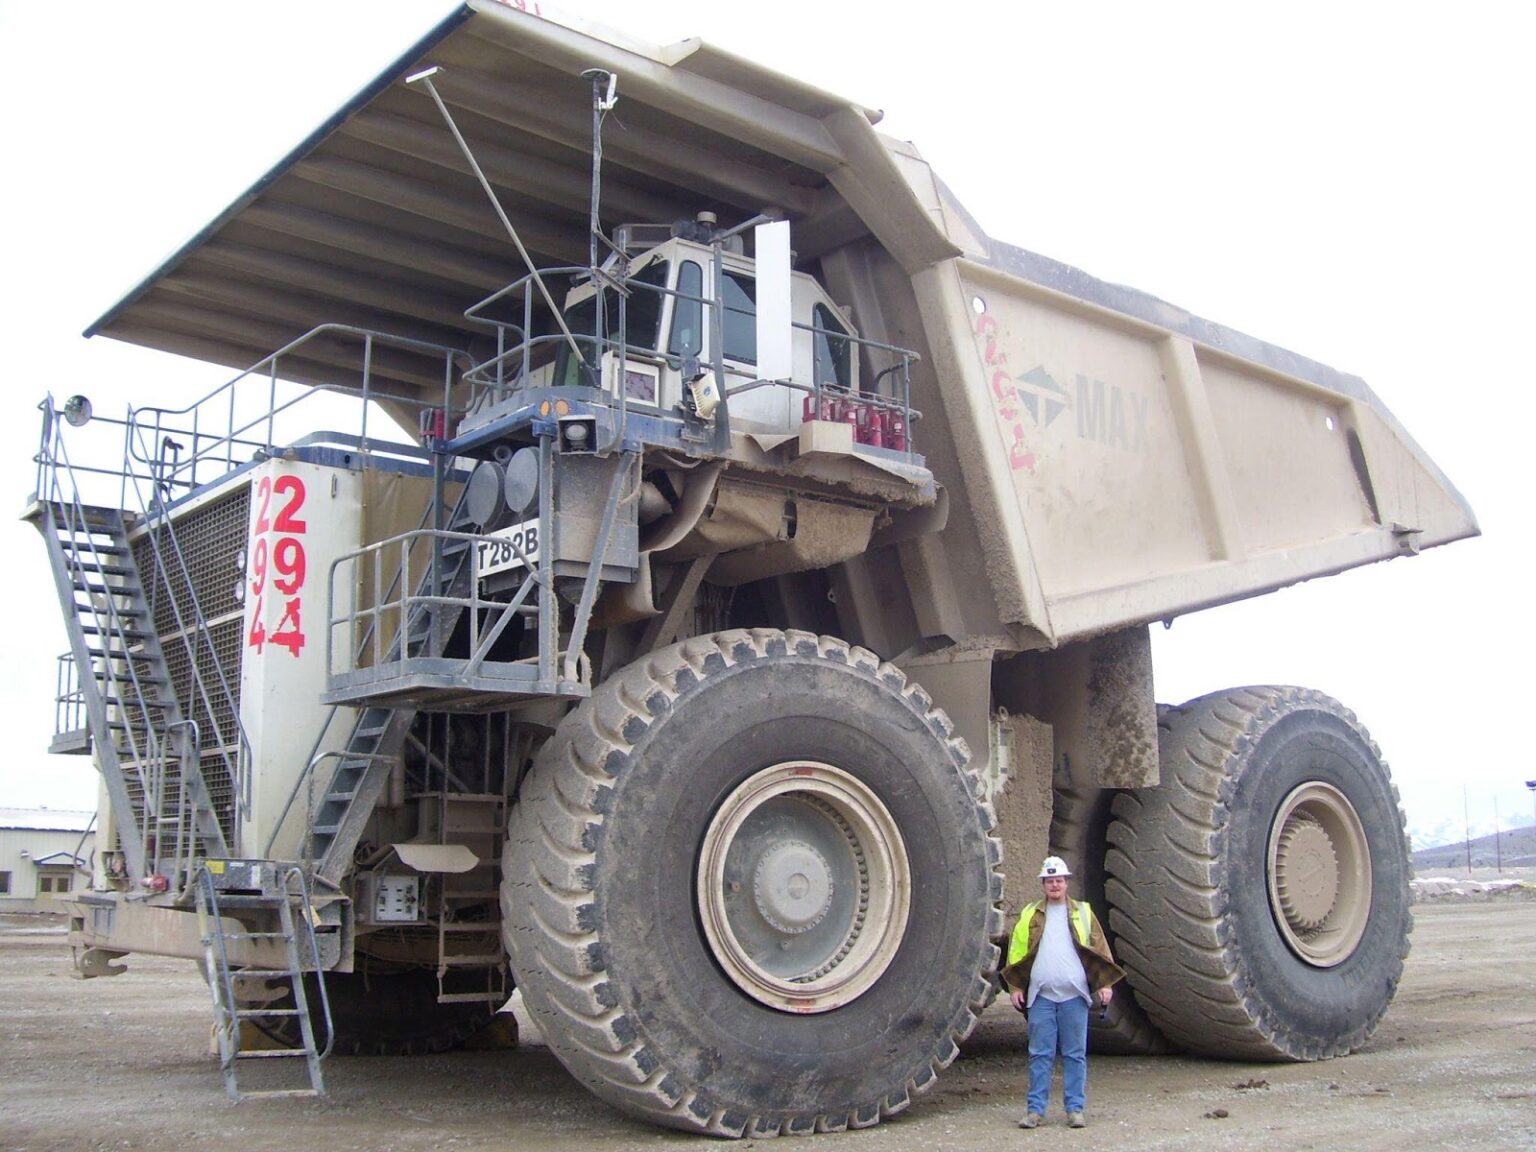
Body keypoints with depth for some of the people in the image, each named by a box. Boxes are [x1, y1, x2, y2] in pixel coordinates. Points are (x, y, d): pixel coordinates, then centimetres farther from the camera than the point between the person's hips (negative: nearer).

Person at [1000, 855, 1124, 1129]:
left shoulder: (1083, 912, 9)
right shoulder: (1030, 915, 10)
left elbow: (1100, 948, 9)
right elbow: (1017, 951, 12)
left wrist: (1105, 984, 2)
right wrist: (1016, 987, 6)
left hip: (1074, 995, 0)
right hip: (1041, 996, 0)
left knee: (1075, 1055, 4)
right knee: (1040, 1055, 2)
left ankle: (1075, 1109, 12)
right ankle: (1036, 1109, 8)